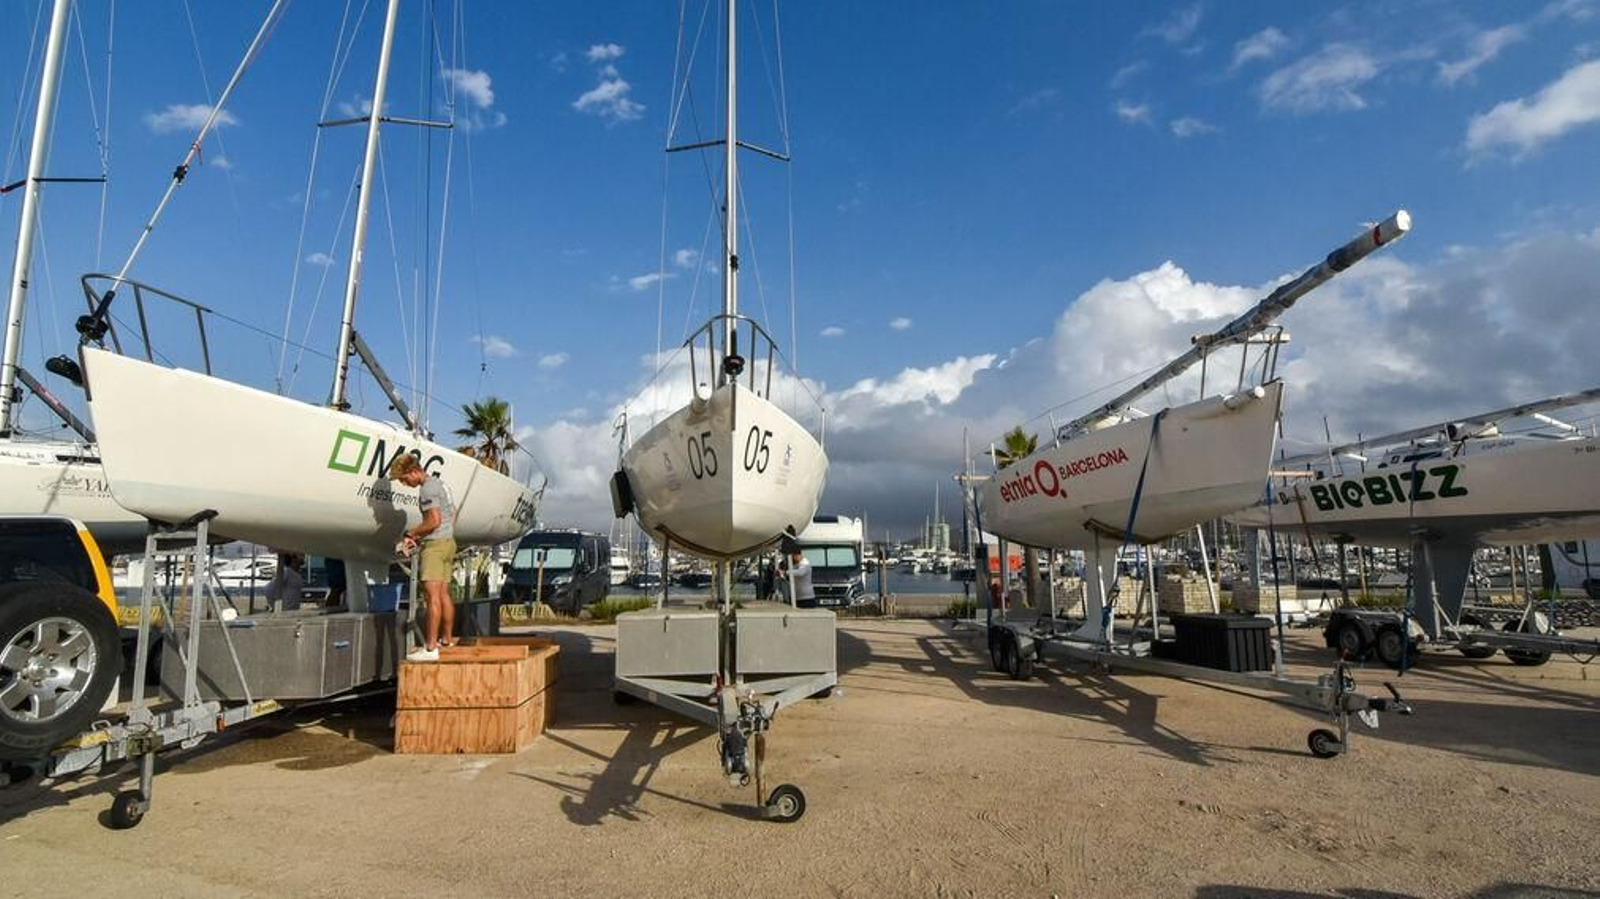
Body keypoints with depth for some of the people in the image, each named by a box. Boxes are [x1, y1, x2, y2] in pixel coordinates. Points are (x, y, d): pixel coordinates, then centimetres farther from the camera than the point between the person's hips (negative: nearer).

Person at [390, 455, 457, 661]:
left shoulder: (427, 488, -12)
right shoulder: (440, 484, 19)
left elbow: (434, 521, -20)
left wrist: (411, 532, -6)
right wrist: (420, 535, 17)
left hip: (435, 544, -10)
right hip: (448, 542, 10)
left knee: (432, 596, -13)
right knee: (444, 594, 14)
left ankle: (430, 648, -16)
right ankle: (447, 640, 21)